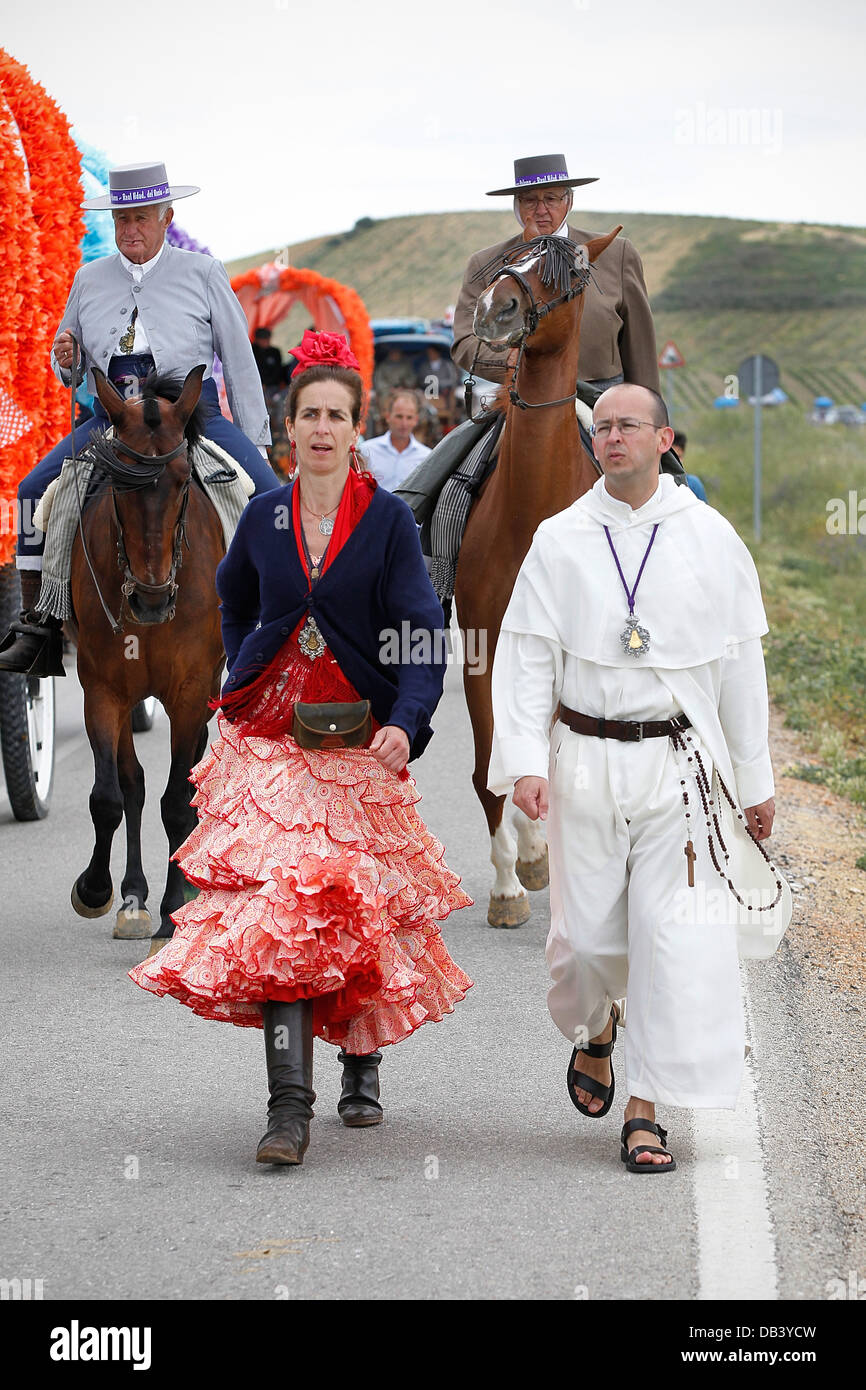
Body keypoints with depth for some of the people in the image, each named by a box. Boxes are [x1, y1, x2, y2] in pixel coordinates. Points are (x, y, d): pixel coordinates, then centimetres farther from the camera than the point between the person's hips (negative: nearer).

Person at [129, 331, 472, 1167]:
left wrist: (405, 721, -23)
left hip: (360, 741, -1)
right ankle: (289, 1105, -14)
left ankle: (362, 1062, 30)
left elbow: (422, 634, -8)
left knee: (357, 905, 4)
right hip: (268, 736, 1)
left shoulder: (388, 519, -2)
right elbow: (233, 603, 28)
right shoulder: (265, 517, 7)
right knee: (281, 907, -11)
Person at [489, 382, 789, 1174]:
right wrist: (525, 762, -11)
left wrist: (755, 781, 7)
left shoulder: (710, 539, 4)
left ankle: (646, 1111, 0)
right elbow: (527, 655, 2)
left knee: (677, 933, -8)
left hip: (680, 764, 0)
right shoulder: (560, 540, 4)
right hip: (586, 762, 0)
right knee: (588, 932, 3)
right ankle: (593, 1031, 37)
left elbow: (740, 663, 7)